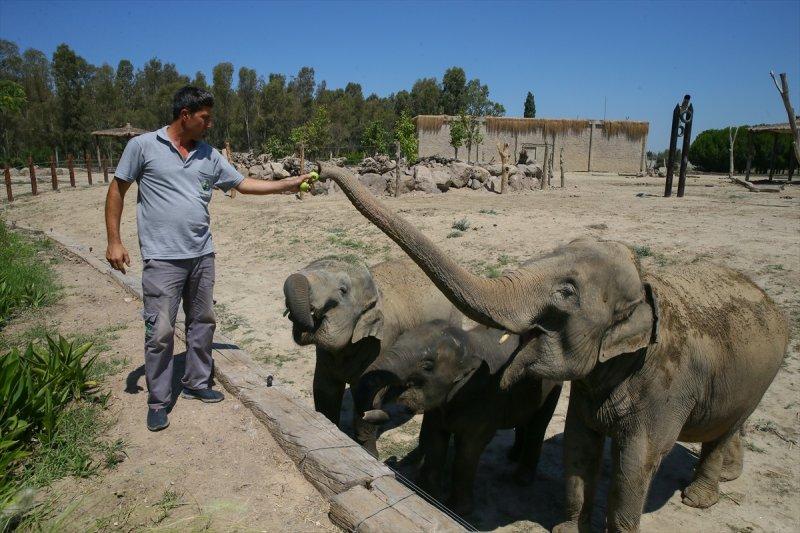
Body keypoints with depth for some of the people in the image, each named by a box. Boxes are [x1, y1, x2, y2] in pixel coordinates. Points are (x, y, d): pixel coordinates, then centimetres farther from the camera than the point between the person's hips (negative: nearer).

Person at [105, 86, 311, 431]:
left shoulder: (209, 155, 9)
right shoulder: (143, 146, -3)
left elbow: (243, 184, 12)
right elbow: (117, 190, 1)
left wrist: (286, 185, 5)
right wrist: (114, 241, -4)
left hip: (202, 255, 5)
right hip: (163, 258, -5)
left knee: (202, 322, 13)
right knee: (160, 331, -2)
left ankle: (196, 383, 31)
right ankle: (158, 402, 14)